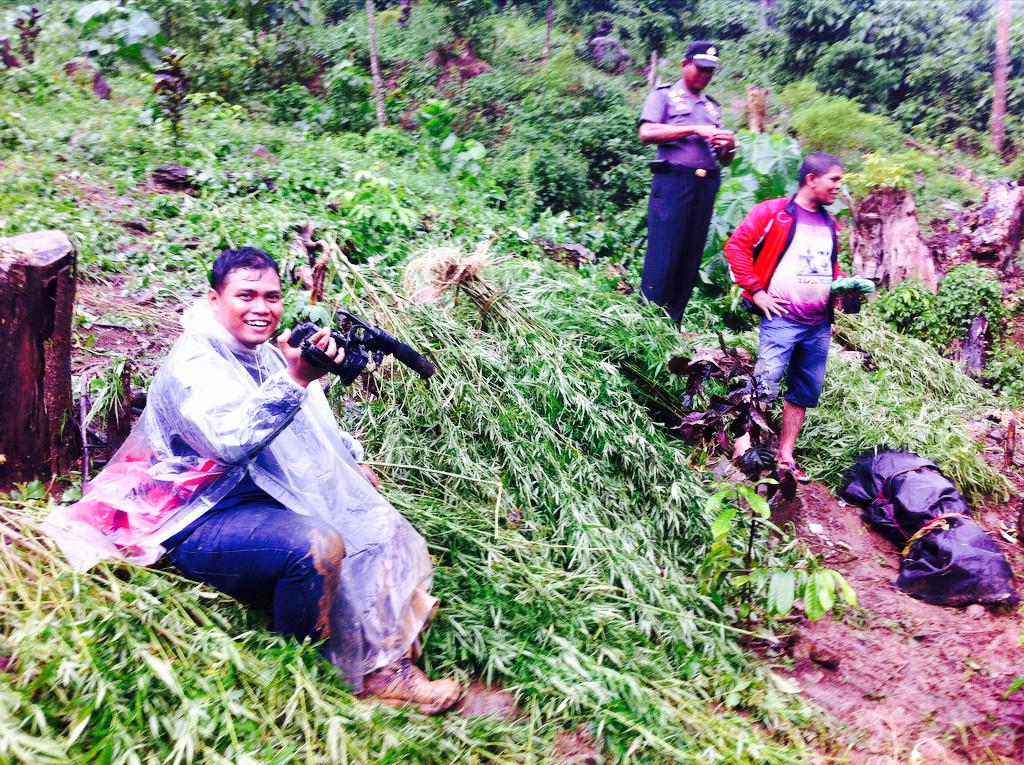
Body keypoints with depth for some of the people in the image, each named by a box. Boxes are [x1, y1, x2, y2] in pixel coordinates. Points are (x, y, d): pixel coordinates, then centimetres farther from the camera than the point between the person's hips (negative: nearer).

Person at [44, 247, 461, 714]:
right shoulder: (194, 363, -14)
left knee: (371, 520, 5)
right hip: (204, 520, -9)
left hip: (271, 499, 10)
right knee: (316, 544, -33)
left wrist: (352, 463, 10)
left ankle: (383, 664, 0)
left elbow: (311, 430, 24)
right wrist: (295, 381, -38)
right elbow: (230, 443, -32)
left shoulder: (270, 353, 12)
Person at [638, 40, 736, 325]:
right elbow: (647, 132, -9)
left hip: (706, 185, 6)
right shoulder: (664, 96, 9)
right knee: (663, 254, -9)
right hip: (673, 180, -5)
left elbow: (724, 159, 23)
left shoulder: (712, 106, 24)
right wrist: (694, 130, -11)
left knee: (691, 257, 3)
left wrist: (729, 146, -1)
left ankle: (673, 324, 8)